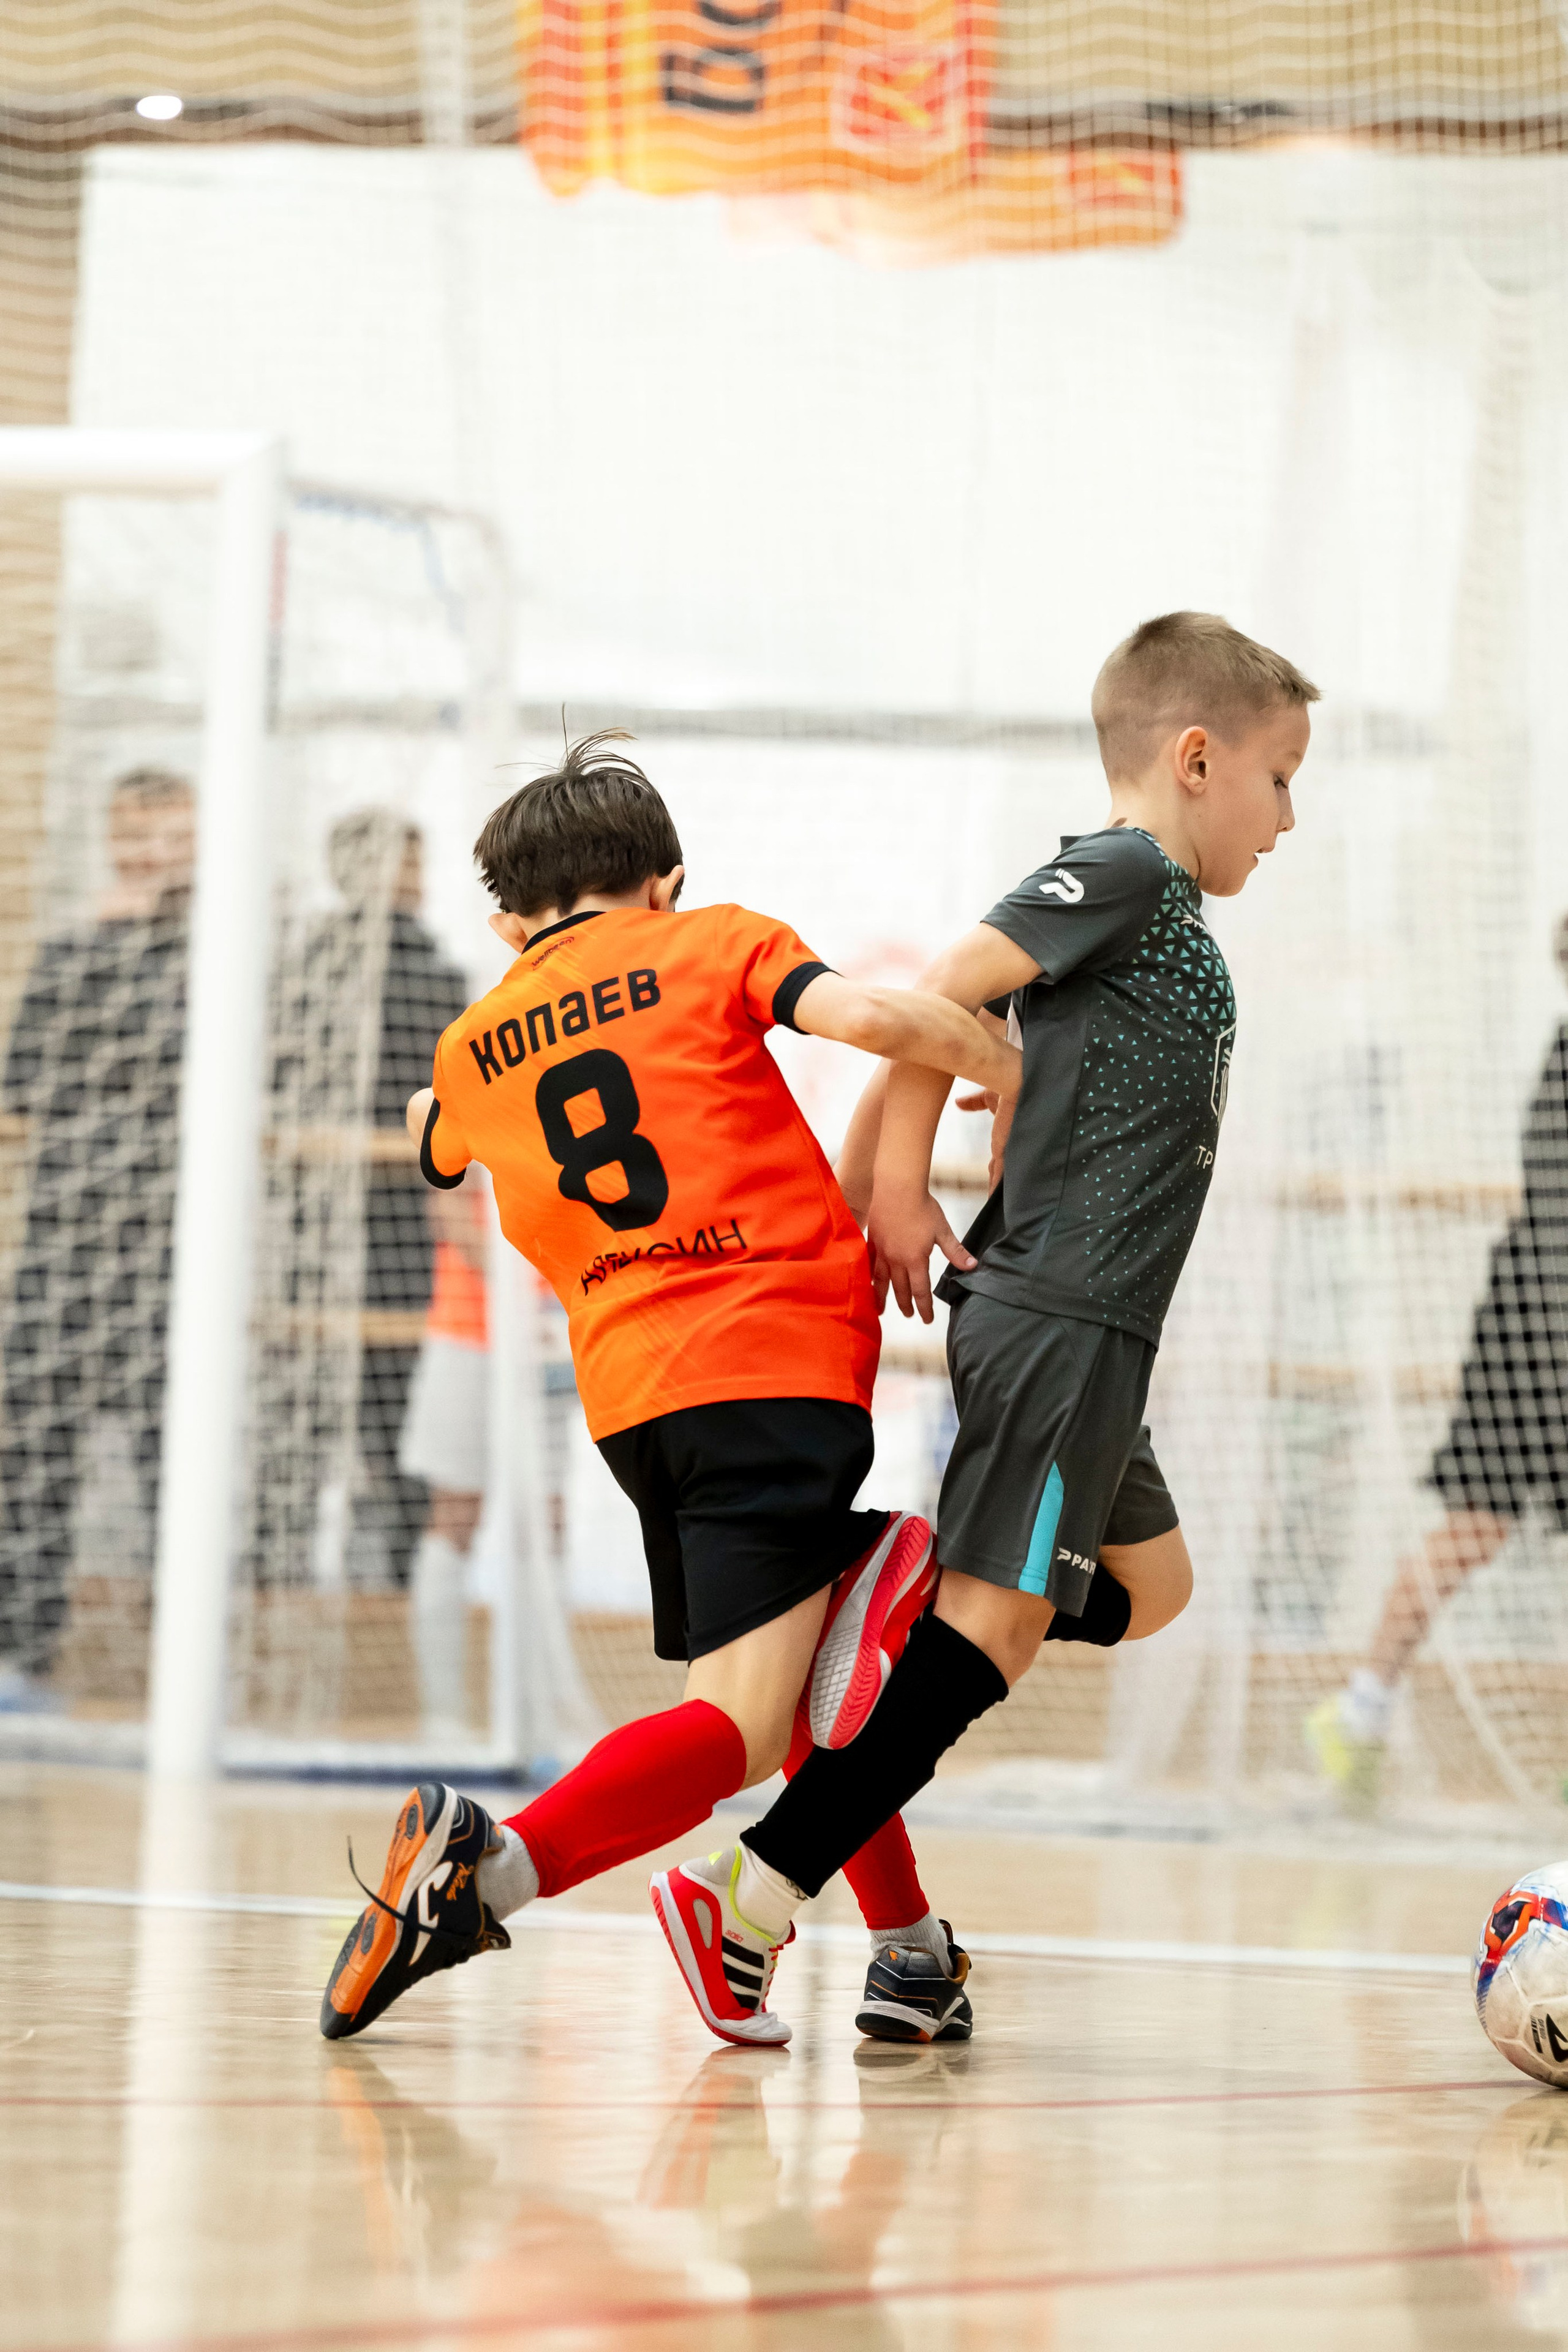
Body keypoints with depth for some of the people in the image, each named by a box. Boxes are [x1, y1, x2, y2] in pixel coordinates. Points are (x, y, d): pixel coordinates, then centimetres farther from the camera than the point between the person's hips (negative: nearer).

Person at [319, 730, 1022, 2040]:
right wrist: (1020, 1075, 3)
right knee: (738, 1727, -14)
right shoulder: (712, 947, 8)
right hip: (780, 1357, -5)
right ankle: (496, 1864, -35)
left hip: (628, 1392, 5)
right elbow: (865, 1016, -10)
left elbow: (439, 1144, 43)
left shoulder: (471, 1050, 20)